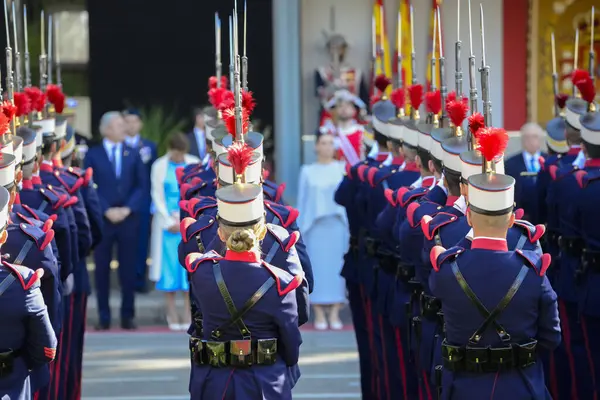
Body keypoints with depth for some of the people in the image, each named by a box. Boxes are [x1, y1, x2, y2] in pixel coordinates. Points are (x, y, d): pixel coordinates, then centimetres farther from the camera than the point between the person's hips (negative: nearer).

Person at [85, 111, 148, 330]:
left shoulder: (133, 154, 9)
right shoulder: (93, 154, 4)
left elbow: (142, 185, 5)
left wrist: (127, 209, -8)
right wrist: (106, 210, -11)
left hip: (128, 218, 1)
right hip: (101, 218, -1)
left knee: (128, 269, 3)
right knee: (102, 269, 1)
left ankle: (127, 316, 9)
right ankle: (104, 316, 7)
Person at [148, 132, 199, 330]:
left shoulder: (194, 164, 4)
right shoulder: (159, 166, 0)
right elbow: (157, 196, -1)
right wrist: (170, 222, -7)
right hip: (167, 221, -1)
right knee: (169, 265, -2)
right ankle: (171, 313, 2)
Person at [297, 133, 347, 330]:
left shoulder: (343, 169, 8)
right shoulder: (307, 171, 10)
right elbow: (302, 201, 10)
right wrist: (300, 229, 5)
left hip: (337, 224, 0)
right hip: (315, 225, 0)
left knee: (337, 266, -3)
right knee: (317, 267, -3)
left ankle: (334, 313, 1)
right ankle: (319, 314, 1)